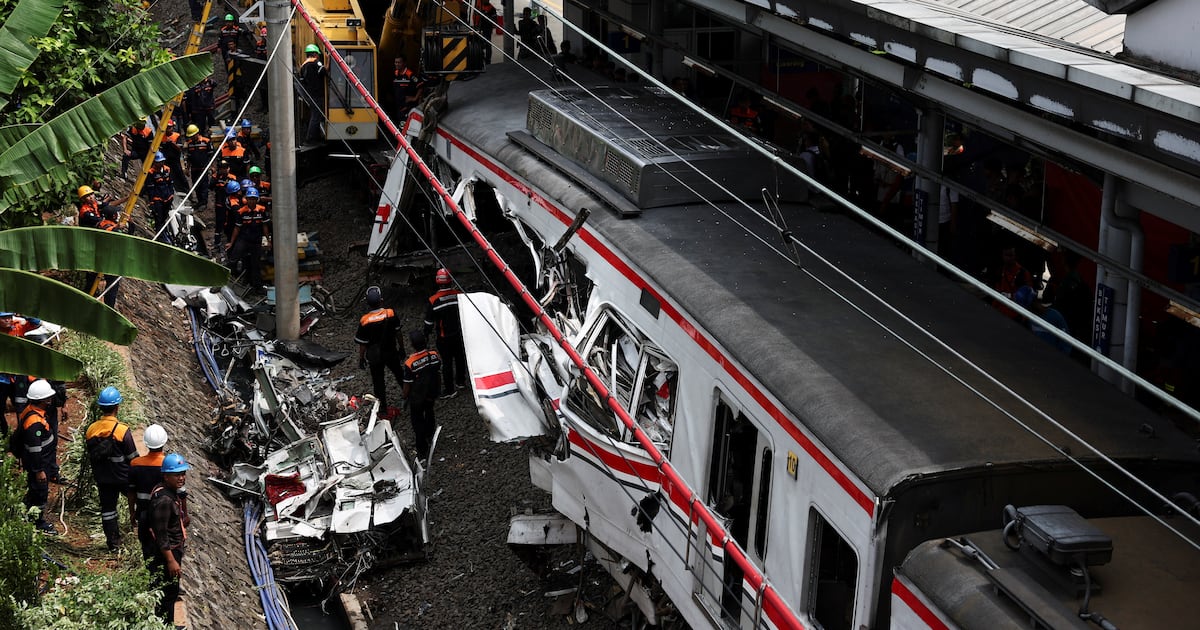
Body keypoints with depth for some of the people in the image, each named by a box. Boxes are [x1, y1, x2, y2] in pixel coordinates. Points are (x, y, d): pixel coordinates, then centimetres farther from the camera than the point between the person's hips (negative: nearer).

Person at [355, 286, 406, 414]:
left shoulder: (364, 321, -23)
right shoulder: (391, 314, -19)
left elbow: (362, 344, -14)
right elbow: (398, 333, -5)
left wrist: (361, 359, 1)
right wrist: (401, 348, 11)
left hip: (374, 356, -1)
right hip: (391, 353, 1)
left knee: (378, 382, 16)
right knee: (400, 375, 24)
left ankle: (383, 408, 27)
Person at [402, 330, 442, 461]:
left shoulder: (409, 363, -31)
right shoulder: (434, 355, -19)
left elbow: (407, 385, -19)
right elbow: (439, 373, -4)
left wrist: (405, 398, -1)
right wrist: (438, 389, 13)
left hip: (417, 398, -4)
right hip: (432, 394, 4)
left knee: (418, 422, 14)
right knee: (429, 412, 32)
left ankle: (422, 452, 24)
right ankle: (429, 436, 55)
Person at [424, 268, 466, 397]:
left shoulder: (433, 300, -19)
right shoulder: (460, 295, -12)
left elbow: (429, 322, -10)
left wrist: (426, 335, 6)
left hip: (443, 338, -3)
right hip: (459, 334, 3)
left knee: (446, 362, 7)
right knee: (460, 357, 22)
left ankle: (450, 390, 13)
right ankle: (461, 381, 40)